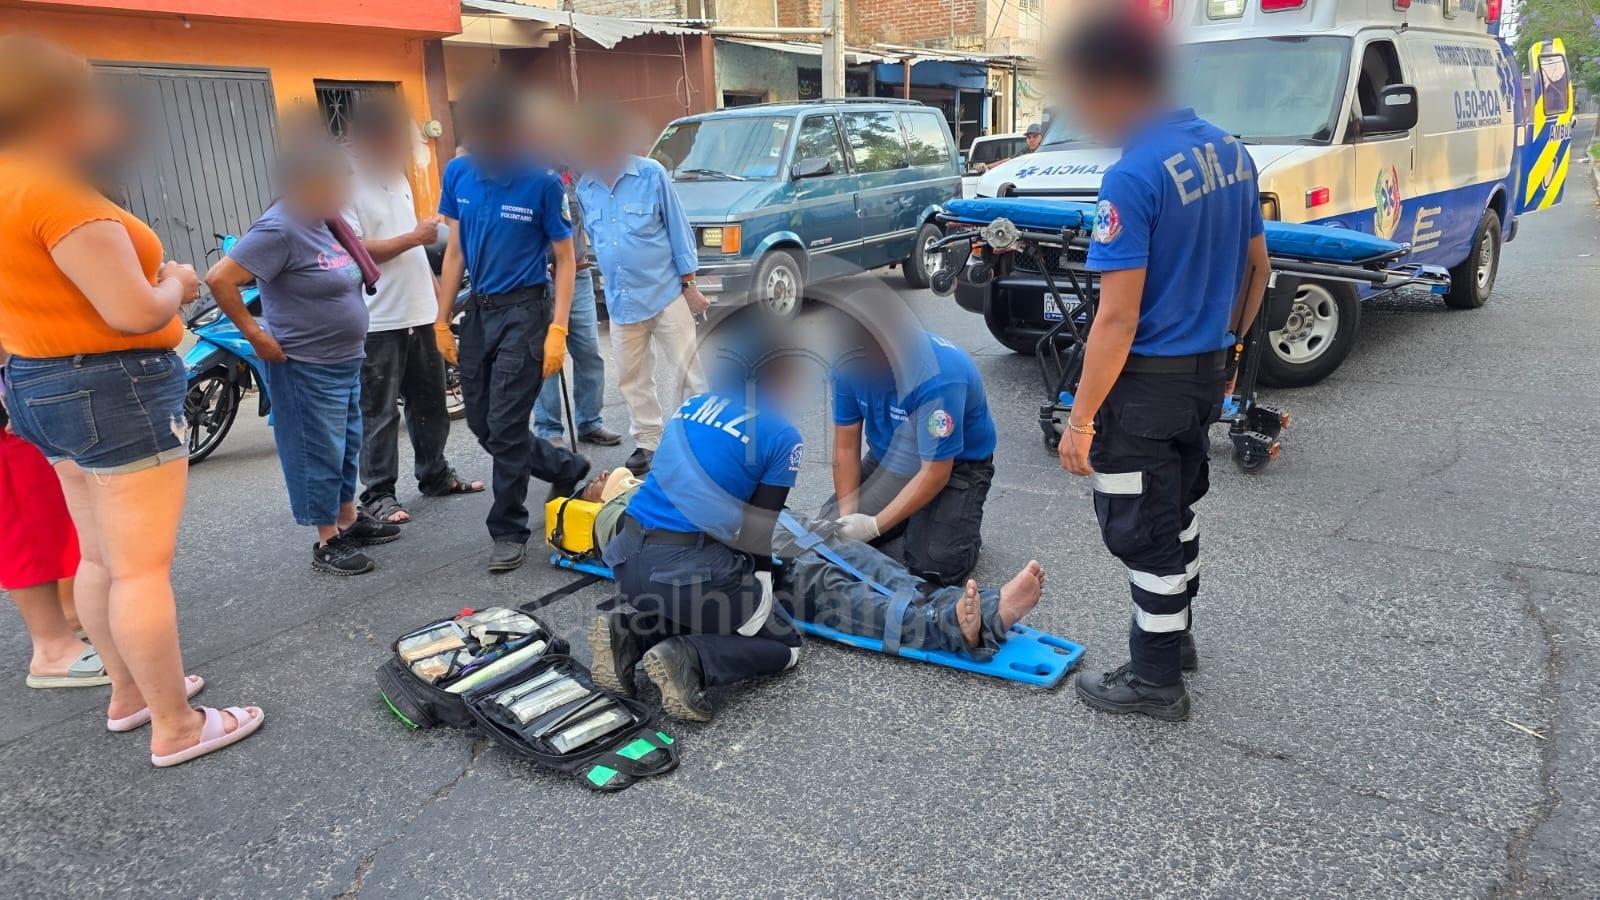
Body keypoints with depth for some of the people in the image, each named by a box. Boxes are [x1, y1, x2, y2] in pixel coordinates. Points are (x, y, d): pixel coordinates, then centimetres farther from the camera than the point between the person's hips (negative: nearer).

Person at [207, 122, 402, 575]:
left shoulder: (323, 222, 6)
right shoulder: (280, 229, -21)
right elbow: (219, 278, -25)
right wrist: (256, 336, -21)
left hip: (345, 361, 9)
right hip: (306, 368, -9)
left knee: (347, 446, 19)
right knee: (319, 454, 1)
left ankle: (350, 520, 34)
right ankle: (327, 543, 13)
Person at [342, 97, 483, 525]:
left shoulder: (398, 178, 15)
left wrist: (435, 291, 20)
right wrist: (414, 236, -19)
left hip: (419, 312, 8)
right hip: (378, 320, -8)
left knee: (430, 401, 16)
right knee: (379, 413, -1)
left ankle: (435, 475, 30)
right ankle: (378, 494, 8)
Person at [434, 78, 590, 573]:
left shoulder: (541, 181, -13)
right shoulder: (457, 173, 1)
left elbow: (564, 259, -8)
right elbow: (455, 250, 9)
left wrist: (558, 330, -15)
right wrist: (442, 319, 9)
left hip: (524, 310, -6)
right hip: (478, 309, 6)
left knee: (505, 426, -5)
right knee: (481, 424, 12)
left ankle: (509, 531, 12)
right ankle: (568, 468, 33)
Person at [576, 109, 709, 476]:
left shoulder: (651, 175, -8)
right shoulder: (584, 189, 5)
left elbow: (678, 229, -5)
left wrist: (689, 285, -6)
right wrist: (613, 285, 13)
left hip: (666, 293, -5)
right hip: (622, 302, 5)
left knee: (687, 372, -1)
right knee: (632, 379, 12)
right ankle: (648, 441, 25)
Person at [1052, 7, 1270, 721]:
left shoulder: (1133, 178, -22)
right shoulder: (1230, 152, 5)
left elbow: (1118, 318, -24)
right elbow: (1257, 267, 13)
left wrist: (1081, 419, -18)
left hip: (1149, 384, -8)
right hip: (1209, 373, 9)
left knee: (1142, 530, 6)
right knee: (1179, 510, 24)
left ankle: (1156, 680, 20)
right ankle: (1173, 632, 42)